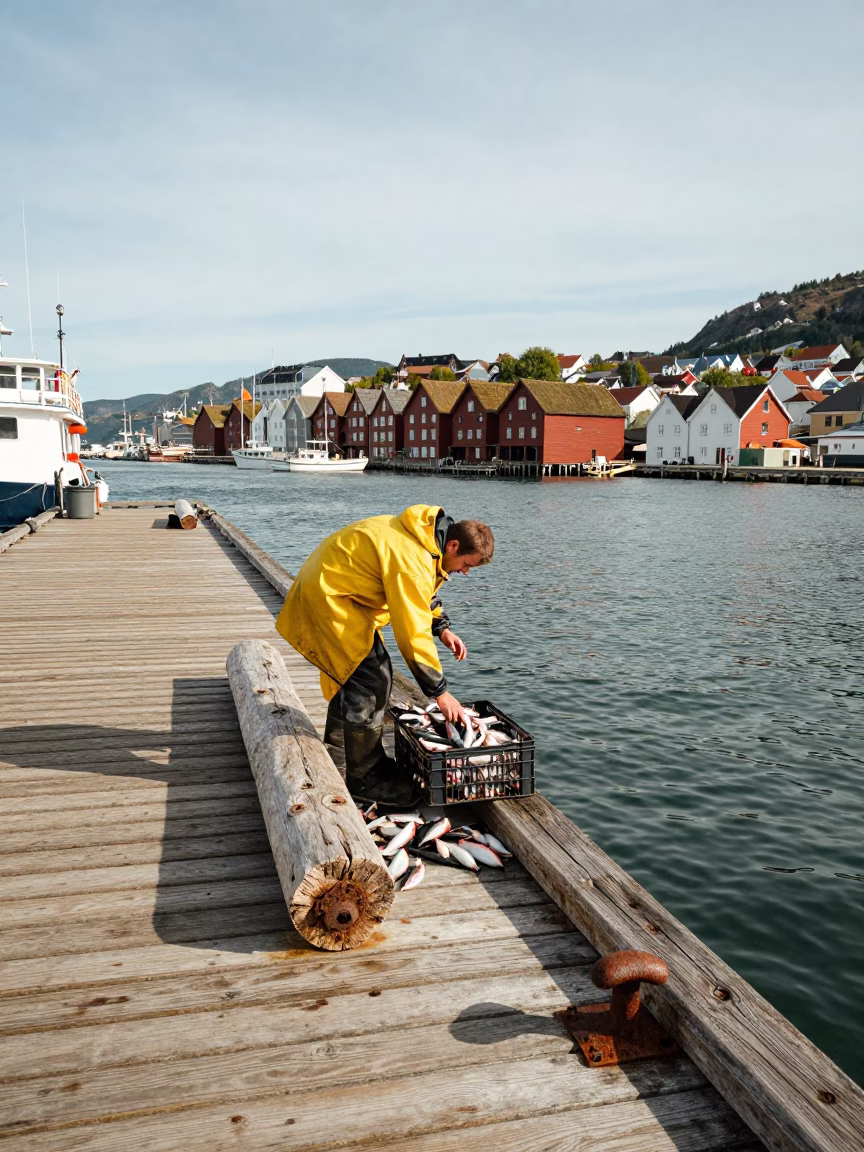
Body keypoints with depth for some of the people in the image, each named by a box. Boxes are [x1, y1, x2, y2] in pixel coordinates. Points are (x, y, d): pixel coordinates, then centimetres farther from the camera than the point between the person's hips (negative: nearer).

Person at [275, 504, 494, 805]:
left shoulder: (426, 535, 1)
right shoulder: (410, 559, -30)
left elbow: (423, 592, 20)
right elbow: (413, 633, -29)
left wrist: (442, 627, 7)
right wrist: (440, 691, -22)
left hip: (330, 586, 11)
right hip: (325, 597, -11)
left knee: (356, 668, 19)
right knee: (372, 681, -12)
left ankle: (340, 741, 38)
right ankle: (364, 777, 0)